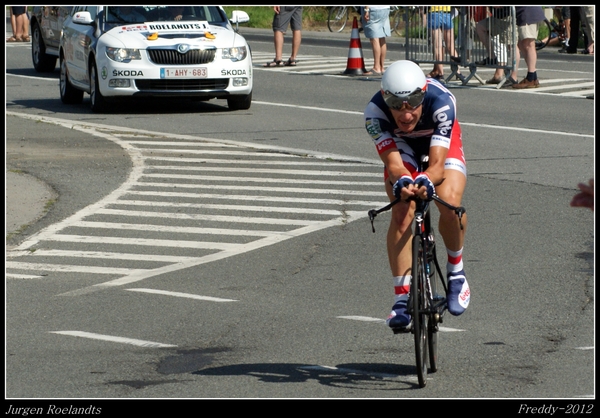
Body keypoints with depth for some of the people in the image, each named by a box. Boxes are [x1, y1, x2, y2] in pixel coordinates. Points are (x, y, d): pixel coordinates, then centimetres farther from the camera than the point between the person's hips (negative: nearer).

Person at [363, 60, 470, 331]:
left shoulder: (441, 101, -40)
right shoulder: (375, 111, -36)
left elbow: (437, 163, -42)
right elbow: (393, 163, -39)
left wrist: (426, 182, -64)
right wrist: (401, 182, -62)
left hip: (441, 142, -1)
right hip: (401, 145, 1)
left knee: (449, 202, -28)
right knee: (401, 214, -22)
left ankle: (456, 271, -1)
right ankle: (402, 298, -18)